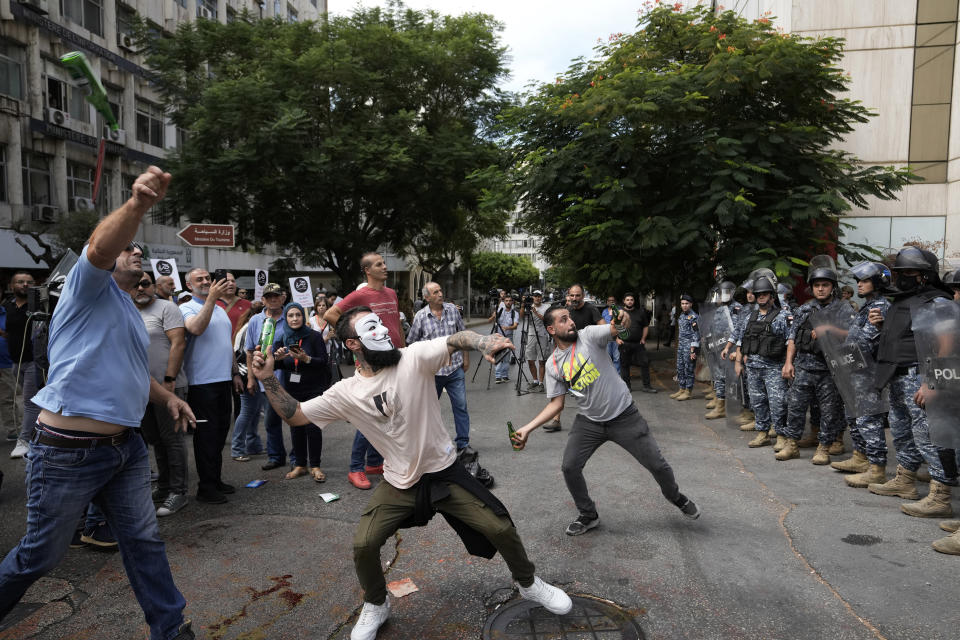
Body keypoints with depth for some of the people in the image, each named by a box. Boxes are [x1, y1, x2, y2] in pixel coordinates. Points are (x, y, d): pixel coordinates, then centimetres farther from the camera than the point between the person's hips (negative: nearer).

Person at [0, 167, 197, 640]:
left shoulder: (131, 314, 20)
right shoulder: (91, 287, -5)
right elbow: (100, 248, -29)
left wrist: (167, 398, 19)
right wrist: (137, 204, -46)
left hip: (125, 448, 8)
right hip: (68, 451, -8)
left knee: (144, 542, 11)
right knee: (41, 555, 9)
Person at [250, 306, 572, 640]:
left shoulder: (414, 357, -15)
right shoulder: (346, 393, -7)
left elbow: (455, 339, -29)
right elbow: (295, 414, -3)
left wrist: (481, 341, -51)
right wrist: (268, 379, -16)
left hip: (445, 471, -1)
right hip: (399, 483, 2)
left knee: (500, 527, -3)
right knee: (363, 544, -6)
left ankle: (528, 583, 28)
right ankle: (375, 606, 27)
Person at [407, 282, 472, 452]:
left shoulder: (452, 310, 3)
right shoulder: (420, 316, -5)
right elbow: (412, 344, 2)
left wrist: (466, 358, 8)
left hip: (455, 369, 2)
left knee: (461, 406, 2)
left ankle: (463, 442, 13)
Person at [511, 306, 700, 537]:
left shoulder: (589, 335, -11)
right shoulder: (553, 365, -3)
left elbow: (616, 329, -28)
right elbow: (556, 404, 0)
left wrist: (624, 317, -53)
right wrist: (527, 428, -9)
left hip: (624, 415, -3)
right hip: (589, 421, 3)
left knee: (657, 464, 4)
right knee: (569, 467, -5)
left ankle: (676, 498, 37)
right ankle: (588, 516, 20)